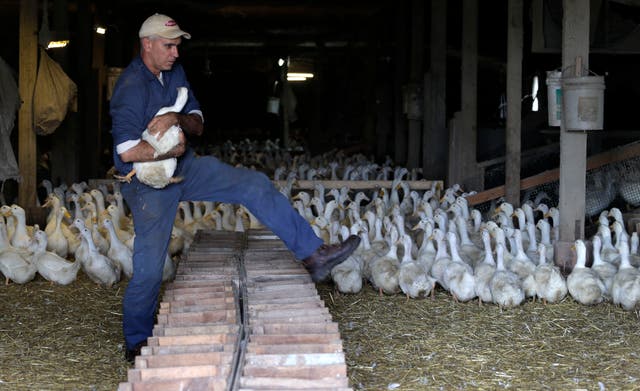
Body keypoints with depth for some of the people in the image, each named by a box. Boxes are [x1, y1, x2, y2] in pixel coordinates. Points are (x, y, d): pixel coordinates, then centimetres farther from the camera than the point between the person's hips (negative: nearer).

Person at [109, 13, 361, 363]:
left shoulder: (175, 72, 5)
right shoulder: (131, 86, -19)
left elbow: (198, 124, 4)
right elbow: (127, 151, -28)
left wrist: (177, 119, -19)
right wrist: (173, 148, -16)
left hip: (185, 168, 7)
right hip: (149, 183, -7)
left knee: (255, 185, -6)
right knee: (149, 269, -3)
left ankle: (312, 255, -8)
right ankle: (136, 344, 18)